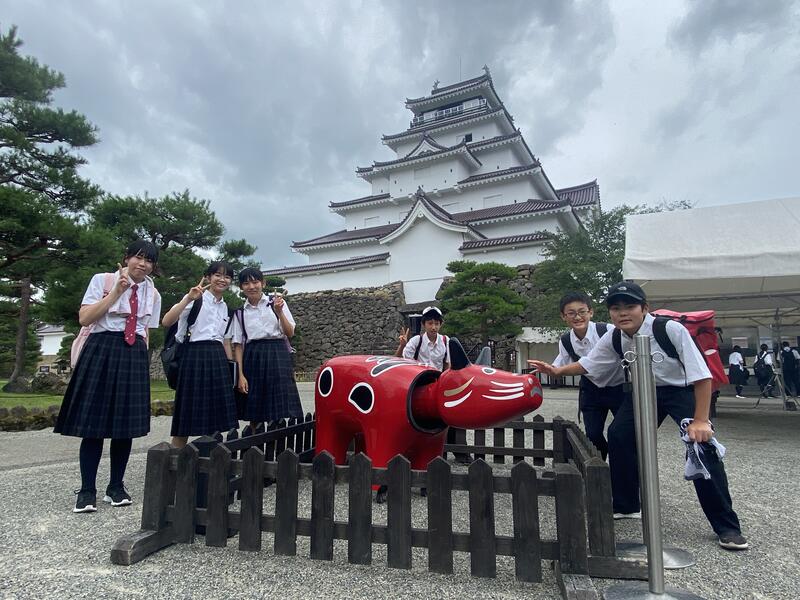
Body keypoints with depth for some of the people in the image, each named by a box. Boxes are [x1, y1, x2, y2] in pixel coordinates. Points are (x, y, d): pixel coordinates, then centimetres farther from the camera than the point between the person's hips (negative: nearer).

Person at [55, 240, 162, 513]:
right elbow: (84, 318, -7)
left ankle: (116, 486, 18)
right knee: (94, 423, -2)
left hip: (134, 356, 3)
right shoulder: (102, 280, 2)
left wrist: (141, 361, 10)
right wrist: (116, 291, -11)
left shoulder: (152, 294, 13)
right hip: (102, 351, -3)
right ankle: (87, 490, 10)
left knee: (126, 424, 5)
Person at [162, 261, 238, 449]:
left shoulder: (225, 307, 16)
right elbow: (166, 322, -17)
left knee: (215, 412, 8)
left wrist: (230, 368, 18)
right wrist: (188, 299, -24)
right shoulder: (196, 299, -4)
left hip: (218, 359, 6)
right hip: (194, 357, -6)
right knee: (188, 413, -1)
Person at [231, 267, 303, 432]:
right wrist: (240, 374, -2)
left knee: (279, 410, -6)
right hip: (253, 358, 2)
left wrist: (279, 312, -15)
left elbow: (290, 333, -1)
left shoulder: (276, 302, 5)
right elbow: (238, 344, 6)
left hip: (277, 355, -2)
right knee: (254, 413, 5)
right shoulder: (240, 312, 9)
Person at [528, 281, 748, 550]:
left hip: (683, 389, -4)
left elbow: (702, 375, -27)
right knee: (618, 435, -5)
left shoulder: (671, 330, -30)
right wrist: (557, 370, -17)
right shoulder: (613, 340, -15)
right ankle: (625, 505, 15)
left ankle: (727, 526, -2)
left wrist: (700, 420, -30)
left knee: (702, 445, -21)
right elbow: (586, 365, 0)